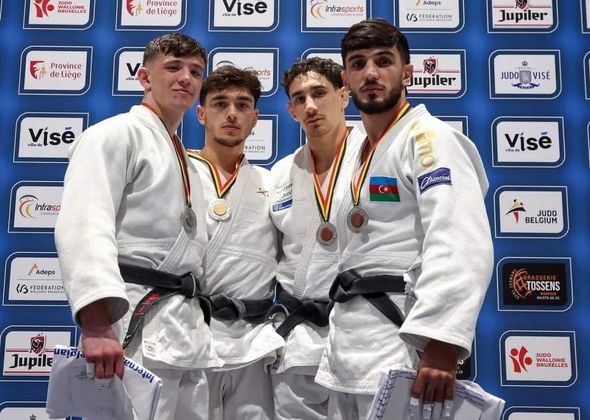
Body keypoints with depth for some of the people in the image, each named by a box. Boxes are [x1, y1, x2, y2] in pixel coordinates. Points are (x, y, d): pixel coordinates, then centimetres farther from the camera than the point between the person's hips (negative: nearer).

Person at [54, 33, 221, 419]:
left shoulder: (185, 161, 22)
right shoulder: (114, 134, -5)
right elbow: (84, 228, -19)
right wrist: (96, 325, -30)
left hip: (188, 326, 9)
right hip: (134, 321, -8)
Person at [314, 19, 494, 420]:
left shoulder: (428, 137, -8)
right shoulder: (366, 154, 19)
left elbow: (461, 246, -21)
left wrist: (441, 345, -29)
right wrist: (339, 339, 18)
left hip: (400, 343, -8)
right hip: (349, 346, 9)